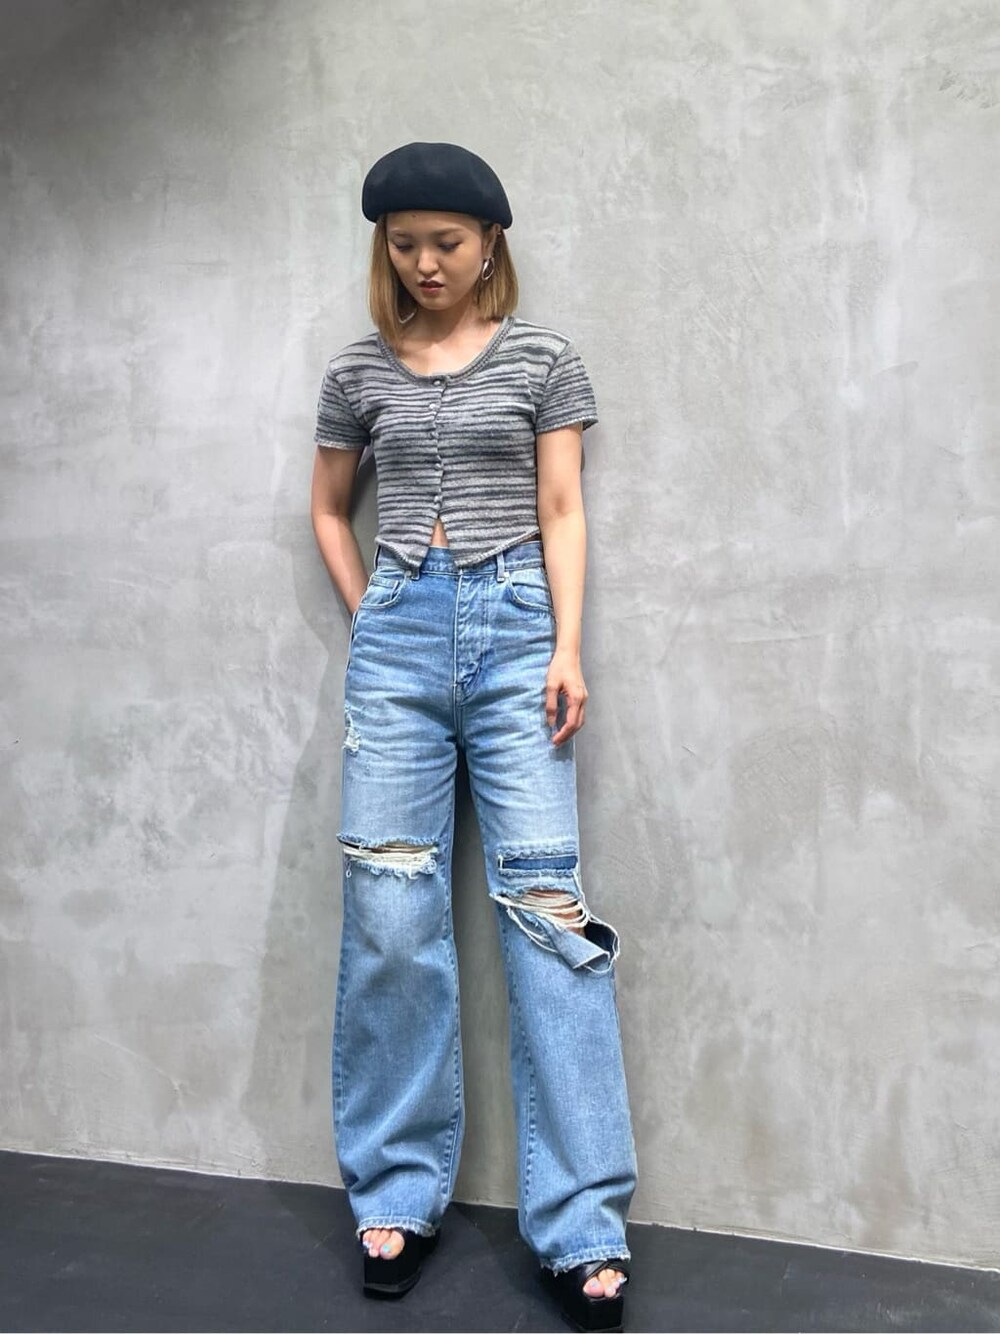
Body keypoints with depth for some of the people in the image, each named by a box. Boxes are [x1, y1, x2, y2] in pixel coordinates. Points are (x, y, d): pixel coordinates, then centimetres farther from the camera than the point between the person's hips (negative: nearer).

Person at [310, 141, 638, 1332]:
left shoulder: (543, 361, 9)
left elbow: (561, 514, 3)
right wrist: (370, 619, 9)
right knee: (390, 912, 0)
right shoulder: (359, 371, 14)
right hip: (398, 634, 2)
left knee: (544, 901, -8)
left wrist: (568, 650, -8)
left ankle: (581, 1223, 1)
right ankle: (399, 1193, 16)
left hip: (514, 626, -2)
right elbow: (328, 513, 22)